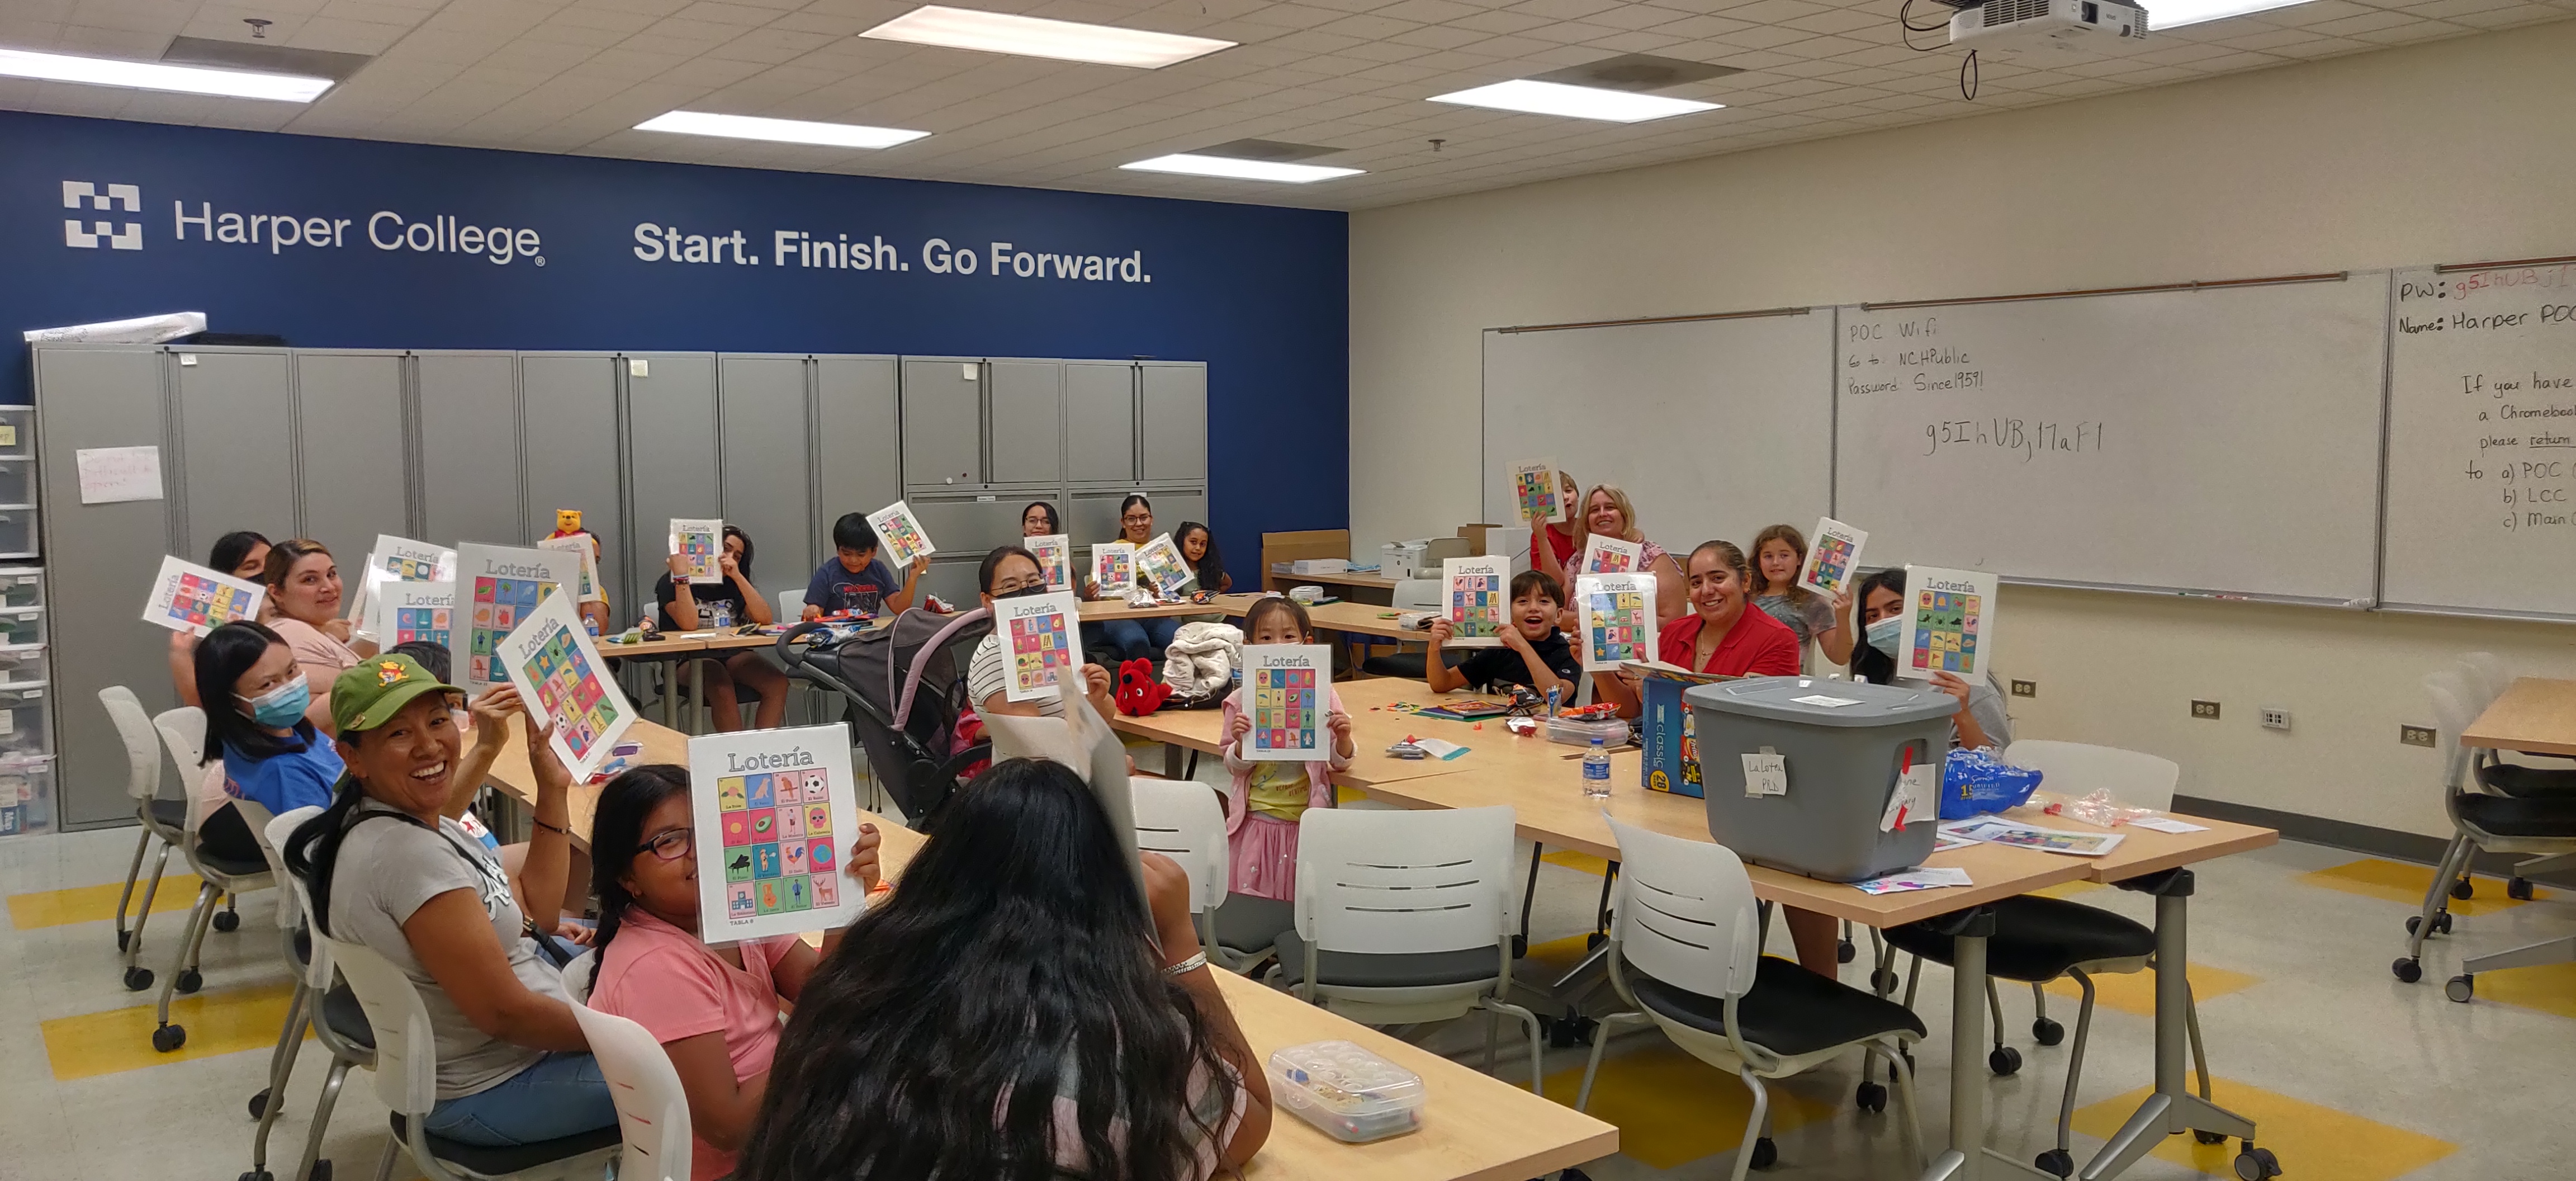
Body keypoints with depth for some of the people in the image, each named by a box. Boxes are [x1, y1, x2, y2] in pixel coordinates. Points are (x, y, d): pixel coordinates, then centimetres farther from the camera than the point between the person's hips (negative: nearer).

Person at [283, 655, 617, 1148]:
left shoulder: (417, 823, 1)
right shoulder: (407, 852, -30)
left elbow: (533, 913, 7)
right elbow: (503, 1012, -28)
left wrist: (552, 792, 1)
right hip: (491, 1091, -10)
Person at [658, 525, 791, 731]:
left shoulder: (733, 584, 16)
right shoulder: (672, 583, 2)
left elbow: (766, 619, -2)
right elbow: (689, 624, -18)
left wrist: (737, 577, -8)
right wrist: (681, 576, -19)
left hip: (732, 655, 5)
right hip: (687, 660, -5)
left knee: (778, 683, -24)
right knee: (722, 688, -37)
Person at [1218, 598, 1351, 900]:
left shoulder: (1321, 695, -4)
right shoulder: (1241, 701, -4)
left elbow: (1340, 762, 1)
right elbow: (1235, 767, 2)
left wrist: (1343, 738, -19)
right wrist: (1241, 742, -18)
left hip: (1308, 818, 0)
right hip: (1257, 819, 0)